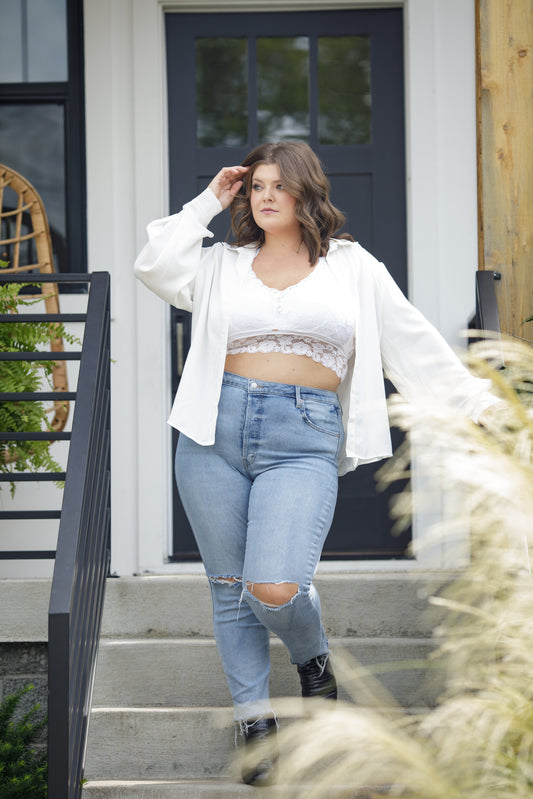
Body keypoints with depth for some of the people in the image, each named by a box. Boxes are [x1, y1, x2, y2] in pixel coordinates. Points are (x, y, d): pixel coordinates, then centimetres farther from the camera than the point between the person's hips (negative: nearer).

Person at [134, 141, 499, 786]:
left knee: (275, 587, -17)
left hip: (303, 441, -2)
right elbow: (155, 266, -2)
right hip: (217, 431, 3)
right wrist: (208, 202, 7)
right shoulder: (223, 266, 14)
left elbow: (416, 344, 14)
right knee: (230, 587, 4)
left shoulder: (353, 267, 11)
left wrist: (477, 401, 12)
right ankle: (255, 723, 18)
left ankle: (314, 661, 17)